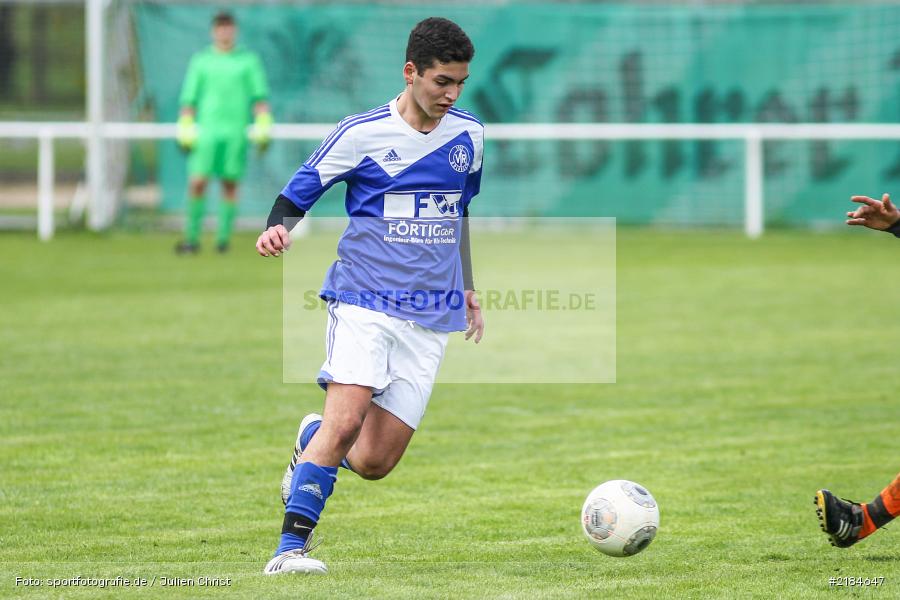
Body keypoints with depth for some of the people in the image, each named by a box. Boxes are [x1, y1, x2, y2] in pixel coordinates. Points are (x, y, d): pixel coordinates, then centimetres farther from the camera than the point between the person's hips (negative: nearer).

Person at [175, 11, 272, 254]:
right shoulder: (200, 61, 10)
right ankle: (192, 238, -1)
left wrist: (263, 128, -5)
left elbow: (260, 97, 5)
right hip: (207, 131, 0)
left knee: (230, 185, 1)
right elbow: (189, 99, 9)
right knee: (197, 184, -8)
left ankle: (223, 237, 8)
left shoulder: (248, 61, 8)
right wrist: (185, 132, 1)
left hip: (236, 133, 0)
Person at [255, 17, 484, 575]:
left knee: (373, 462, -2)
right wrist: (277, 230, -21)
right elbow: (299, 192, 0)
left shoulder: (469, 135, 10)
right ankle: (291, 548, -21)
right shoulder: (362, 133, -5)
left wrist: (467, 288, 29)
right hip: (365, 301, -4)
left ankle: (311, 441, 31)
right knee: (347, 420, -25)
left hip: (431, 317, 4)